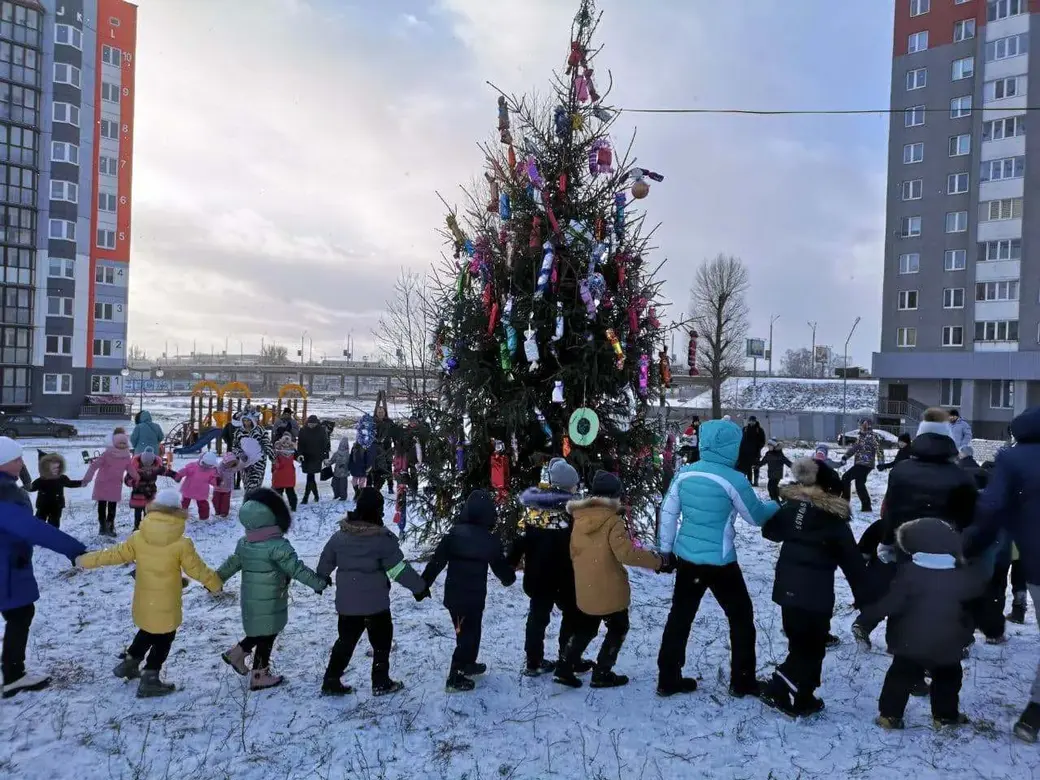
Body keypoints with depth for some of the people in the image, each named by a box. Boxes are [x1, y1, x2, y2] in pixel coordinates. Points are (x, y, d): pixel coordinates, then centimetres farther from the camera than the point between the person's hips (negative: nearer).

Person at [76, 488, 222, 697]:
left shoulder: (138, 537, -9)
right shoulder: (182, 544, -19)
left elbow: (116, 554, 3)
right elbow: (197, 569, -10)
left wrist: (87, 560, 19)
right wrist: (215, 584, 7)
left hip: (143, 602, 5)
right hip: (166, 605, -5)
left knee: (147, 632, 30)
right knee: (163, 640, 12)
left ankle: (129, 662, 39)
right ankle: (150, 680, 17)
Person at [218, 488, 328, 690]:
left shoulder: (243, 543, 0)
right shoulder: (278, 546, -23)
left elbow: (231, 564, 13)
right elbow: (297, 569, -23)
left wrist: (215, 580, 29)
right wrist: (319, 583, -15)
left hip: (251, 599, 7)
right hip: (269, 602, -7)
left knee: (260, 632, 27)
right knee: (267, 637, 9)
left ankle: (236, 654, 30)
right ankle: (259, 676, 21)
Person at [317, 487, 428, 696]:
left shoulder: (340, 536, 0)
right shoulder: (383, 539, -18)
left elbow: (325, 561, 13)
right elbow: (400, 569, -16)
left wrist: (320, 581, 32)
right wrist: (420, 587, -4)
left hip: (346, 602, 5)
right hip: (375, 603, -5)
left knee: (346, 641, 19)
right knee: (381, 641, 13)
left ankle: (331, 682, 20)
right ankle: (381, 683, 20)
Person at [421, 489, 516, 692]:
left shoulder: (453, 533, -6)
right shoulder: (490, 541, -12)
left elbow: (436, 562, -6)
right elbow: (501, 567, 1)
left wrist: (423, 584, 2)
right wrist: (510, 578, 23)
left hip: (453, 595, 4)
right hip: (474, 597, -4)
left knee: (469, 631, 23)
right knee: (467, 635, 7)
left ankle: (467, 664, 40)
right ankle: (455, 679, 7)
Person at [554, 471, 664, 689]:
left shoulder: (579, 519, 1)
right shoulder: (613, 521, -18)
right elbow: (626, 553, -25)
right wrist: (657, 561, -16)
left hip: (585, 590, 6)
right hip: (610, 589, -6)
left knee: (584, 629, 21)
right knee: (618, 629, 15)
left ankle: (564, 669, 17)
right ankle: (602, 674, 15)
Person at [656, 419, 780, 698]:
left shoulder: (685, 473, -2)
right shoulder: (733, 479, -16)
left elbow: (668, 513, 3)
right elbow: (757, 517, -3)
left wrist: (665, 549, 14)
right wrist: (776, 505, 17)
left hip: (686, 558, 5)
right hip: (720, 562, -5)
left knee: (680, 616, 15)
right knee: (741, 616, 15)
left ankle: (667, 679, 21)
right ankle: (742, 681, 24)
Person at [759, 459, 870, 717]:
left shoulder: (791, 506, 3)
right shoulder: (834, 519, -10)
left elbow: (769, 530, 19)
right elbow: (852, 560, -7)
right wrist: (864, 595, 0)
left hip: (787, 587, 5)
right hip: (816, 593, -5)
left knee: (799, 644, 17)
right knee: (812, 647, 8)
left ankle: (801, 698, 20)